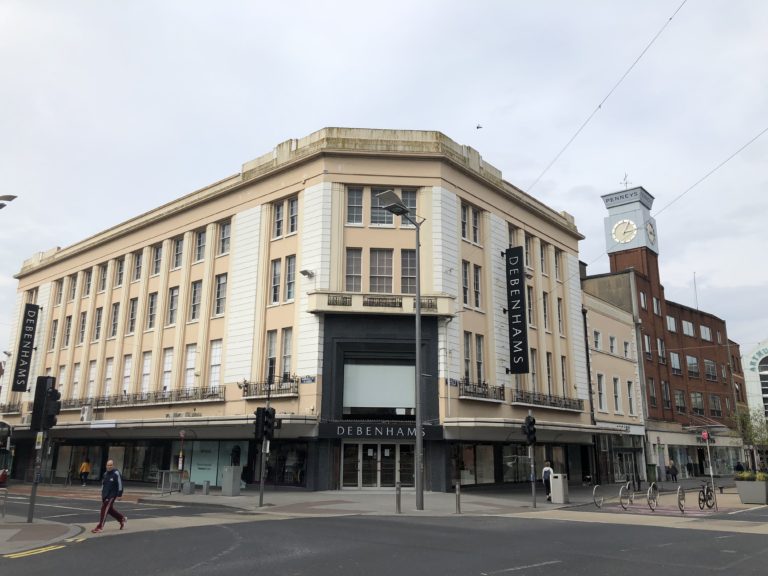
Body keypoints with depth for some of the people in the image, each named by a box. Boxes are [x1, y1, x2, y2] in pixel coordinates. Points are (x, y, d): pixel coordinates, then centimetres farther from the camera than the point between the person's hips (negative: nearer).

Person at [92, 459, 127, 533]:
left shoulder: (116, 473, -12)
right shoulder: (105, 474, 12)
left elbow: (120, 484, -13)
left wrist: (119, 494, -15)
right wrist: (102, 493, 21)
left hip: (112, 495, -8)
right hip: (105, 495, 8)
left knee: (104, 509, -10)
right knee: (110, 509, 14)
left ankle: (100, 527, -4)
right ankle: (122, 519, 33)